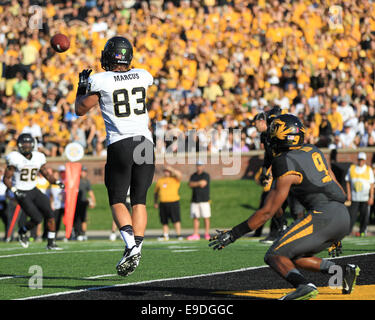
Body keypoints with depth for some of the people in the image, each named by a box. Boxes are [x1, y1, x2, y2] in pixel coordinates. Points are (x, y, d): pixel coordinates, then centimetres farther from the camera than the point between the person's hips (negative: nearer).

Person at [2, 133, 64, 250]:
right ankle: (22, 232, 16)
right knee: (37, 219, -14)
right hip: (21, 194, -5)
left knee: (50, 215, -7)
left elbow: (47, 175, 11)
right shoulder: (15, 158, -12)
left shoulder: (38, 157, 2)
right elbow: (6, 179, -8)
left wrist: (57, 182, -7)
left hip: (34, 191, 5)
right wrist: (15, 191, -22)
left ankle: (51, 243, 3)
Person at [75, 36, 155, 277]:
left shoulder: (100, 81, -5)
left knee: (117, 201, 4)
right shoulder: (143, 76, 6)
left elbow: (81, 109, 6)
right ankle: (137, 247, -1)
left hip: (120, 144, -3)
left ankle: (131, 245, -17)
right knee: (139, 200, 10)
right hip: (145, 142, 3)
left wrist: (83, 86, 21)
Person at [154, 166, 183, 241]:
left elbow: (179, 174, -17)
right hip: (162, 203, 4)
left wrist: (171, 169, -12)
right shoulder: (160, 180, 18)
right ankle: (165, 235, 11)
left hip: (173, 202, -4)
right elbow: (156, 192, 25)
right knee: (164, 221, 4)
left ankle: (178, 235, -6)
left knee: (176, 220, -9)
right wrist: (155, 202, 17)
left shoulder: (175, 179, 6)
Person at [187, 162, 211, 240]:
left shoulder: (206, 175, 0)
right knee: (195, 218, 2)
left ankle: (207, 234, -1)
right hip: (195, 200, 4)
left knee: (206, 217, -5)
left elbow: (203, 183, -14)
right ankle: (195, 235, 3)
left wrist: (194, 184, -4)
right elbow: (190, 184, 0)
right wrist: (199, 183, -12)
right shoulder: (193, 176, 15)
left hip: (204, 200, -4)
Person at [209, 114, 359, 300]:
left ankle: (304, 286, -33)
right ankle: (344, 271, 6)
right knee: (295, 259, 20)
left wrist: (233, 234, 1)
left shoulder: (286, 169, -5)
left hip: (323, 215, -8)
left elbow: (267, 212, -5)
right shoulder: (313, 151, 18)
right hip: (344, 216, 8)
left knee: (275, 256, -7)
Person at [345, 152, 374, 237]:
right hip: (354, 197, 1)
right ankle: (347, 231, -3)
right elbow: (348, 182, 10)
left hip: (365, 197, -1)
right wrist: (349, 194, 1)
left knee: (364, 215, 1)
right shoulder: (351, 168, 6)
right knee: (352, 214, -5)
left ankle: (362, 231, 11)